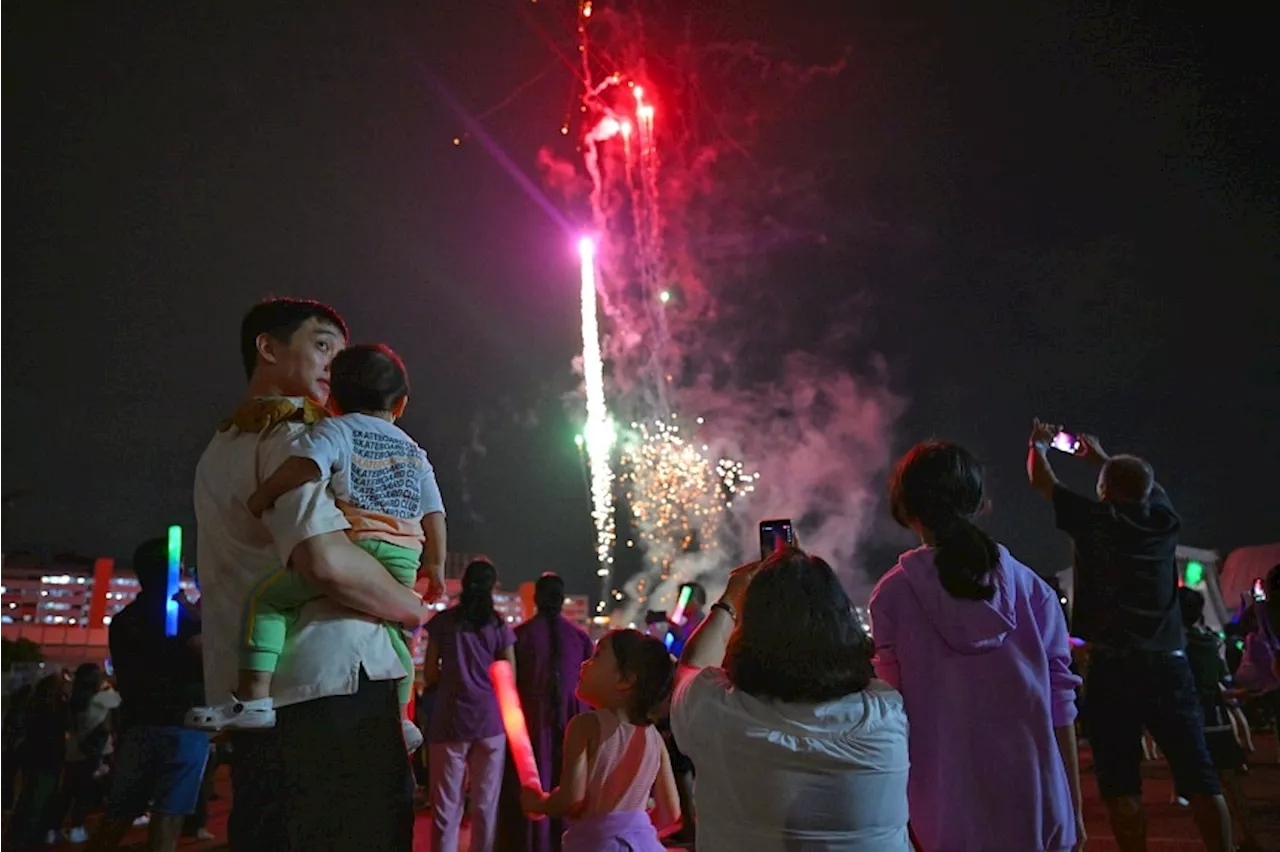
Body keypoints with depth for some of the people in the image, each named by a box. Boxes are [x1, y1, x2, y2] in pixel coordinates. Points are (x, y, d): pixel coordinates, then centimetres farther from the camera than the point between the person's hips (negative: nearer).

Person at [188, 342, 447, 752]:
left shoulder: (336, 428, 8)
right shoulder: (415, 453, 24)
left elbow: (306, 463, -14)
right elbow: (435, 514, 21)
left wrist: (262, 496, -2)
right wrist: (436, 565, 28)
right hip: (403, 561, 6)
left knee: (266, 597, 3)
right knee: (394, 631, 27)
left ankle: (254, 698, -9)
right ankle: (401, 719, 35)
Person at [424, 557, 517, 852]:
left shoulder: (443, 621, 2)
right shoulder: (500, 626, 3)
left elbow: (430, 675, 3)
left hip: (450, 720, 0)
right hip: (490, 720, 1)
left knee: (446, 806, 4)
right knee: (486, 805, 8)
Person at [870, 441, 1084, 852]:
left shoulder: (892, 595, -6)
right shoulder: (1032, 589, -1)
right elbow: (1059, 702, 1)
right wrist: (1073, 807, 9)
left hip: (950, 812, -2)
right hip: (1039, 808, 2)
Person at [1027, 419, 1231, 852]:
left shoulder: (1096, 520, -2)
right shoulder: (1164, 518, 9)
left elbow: (1041, 480, 12)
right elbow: (1146, 483, 32)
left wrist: (1039, 444, 31)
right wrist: (1102, 457, 44)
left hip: (1113, 666, -4)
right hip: (1169, 663, 4)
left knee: (1121, 783, 1)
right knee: (1199, 775, 5)